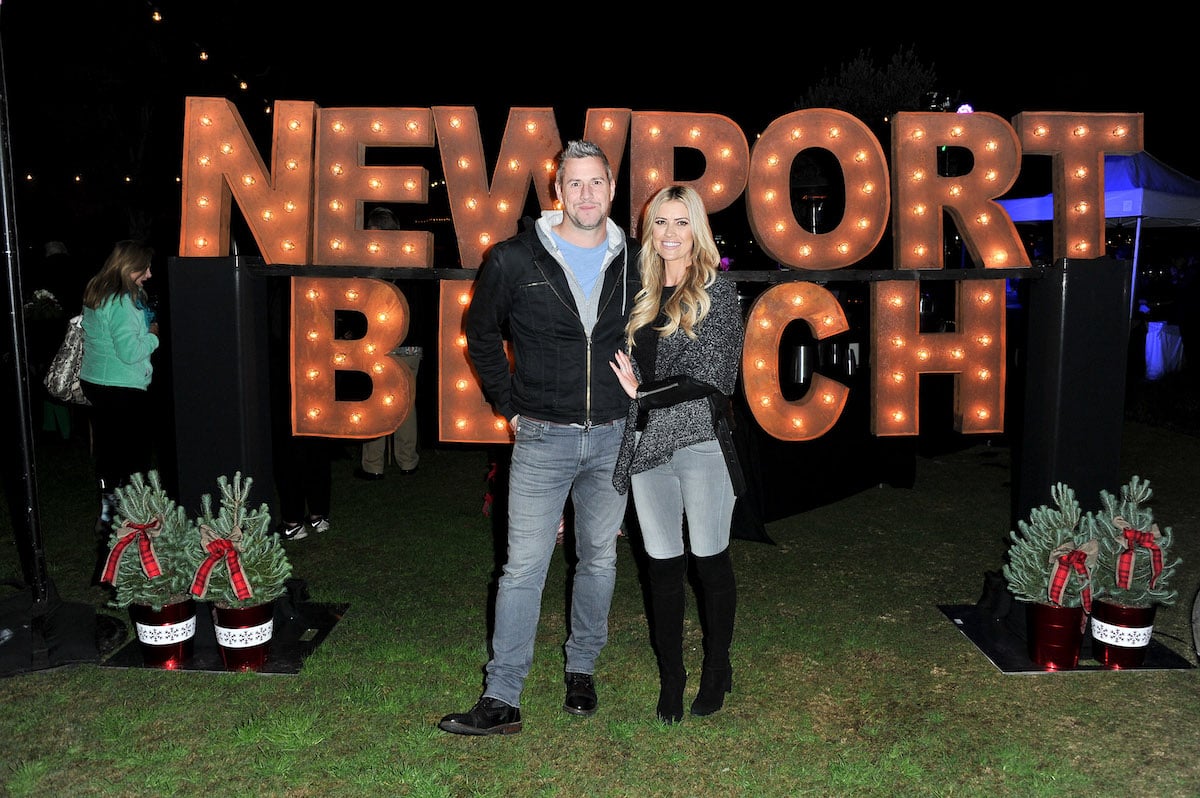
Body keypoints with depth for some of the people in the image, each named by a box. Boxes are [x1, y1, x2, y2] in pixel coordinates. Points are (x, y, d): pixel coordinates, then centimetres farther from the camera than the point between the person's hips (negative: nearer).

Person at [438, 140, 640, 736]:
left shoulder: (632, 264, 2)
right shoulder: (514, 260, -5)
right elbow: (481, 334, 8)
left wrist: (633, 400, 8)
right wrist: (510, 406, 3)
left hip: (613, 438, 3)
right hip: (542, 439, -2)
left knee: (599, 559, 13)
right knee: (523, 567, -2)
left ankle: (582, 670, 32)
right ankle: (501, 699, 7)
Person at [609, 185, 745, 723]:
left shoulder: (719, 294, -3)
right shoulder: (644, 297, 13)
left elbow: (708, 382, -10)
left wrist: (642, 393, -6)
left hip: (701, 441, -4)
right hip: (649, 444, 5)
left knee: (710, 560, 7)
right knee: (663, 564, 9)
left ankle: (717, 670, 27)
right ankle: (670, 677, 23)